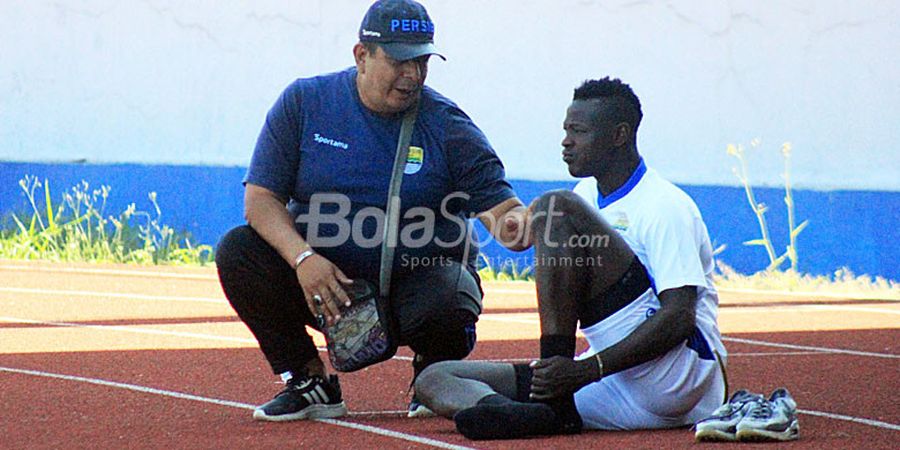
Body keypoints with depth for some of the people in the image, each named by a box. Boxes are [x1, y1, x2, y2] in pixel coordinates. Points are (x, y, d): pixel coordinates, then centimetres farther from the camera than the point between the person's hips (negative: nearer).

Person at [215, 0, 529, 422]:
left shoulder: (448, 126, -6)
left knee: (445, 307, -35)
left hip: (420, 273, -2)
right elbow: (260, 197, -8)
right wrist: (302, 257, -26)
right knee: (238, 250, -21)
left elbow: (499, 204, -12)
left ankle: (433, 374, 5)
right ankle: (309, 382, -5)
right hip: (325, 276, 2)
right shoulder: (304, 102, -4)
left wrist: (513, 224, -39)